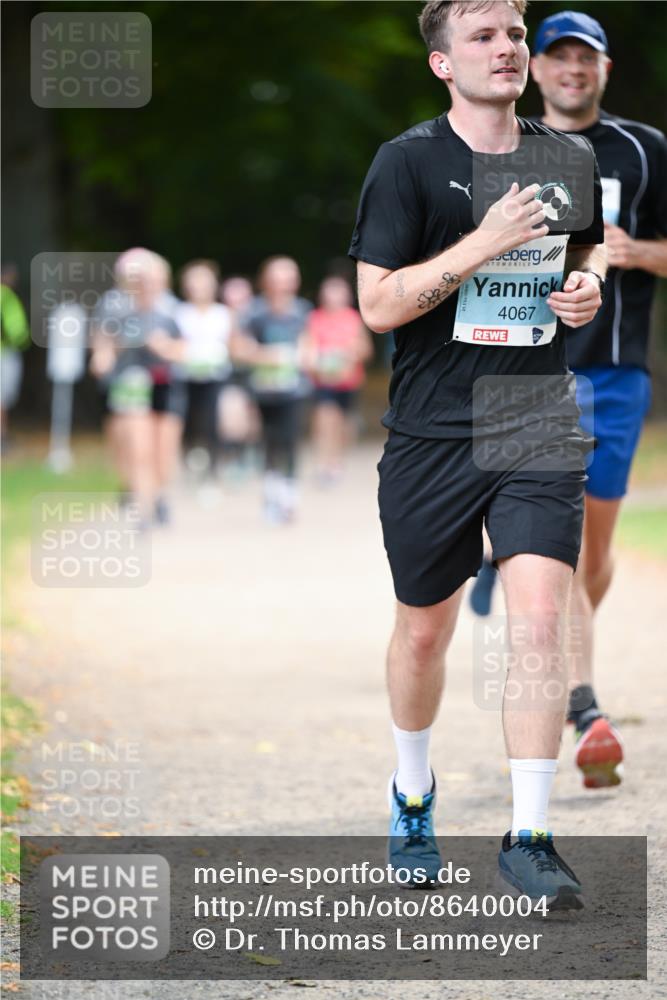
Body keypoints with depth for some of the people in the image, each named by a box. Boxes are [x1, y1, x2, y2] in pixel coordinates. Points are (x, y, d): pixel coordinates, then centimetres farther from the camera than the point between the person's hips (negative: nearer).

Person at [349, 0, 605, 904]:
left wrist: (589, 288, 3)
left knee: (540, 618, -13)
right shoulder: (408, 161, -6)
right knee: (425, 630, 11)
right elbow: (377, 305, -11)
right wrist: (481, 245, -21)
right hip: (432, 431, -2)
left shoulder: (567, 159, 7)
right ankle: (412, 796, 38)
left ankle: (529, 838, -8)